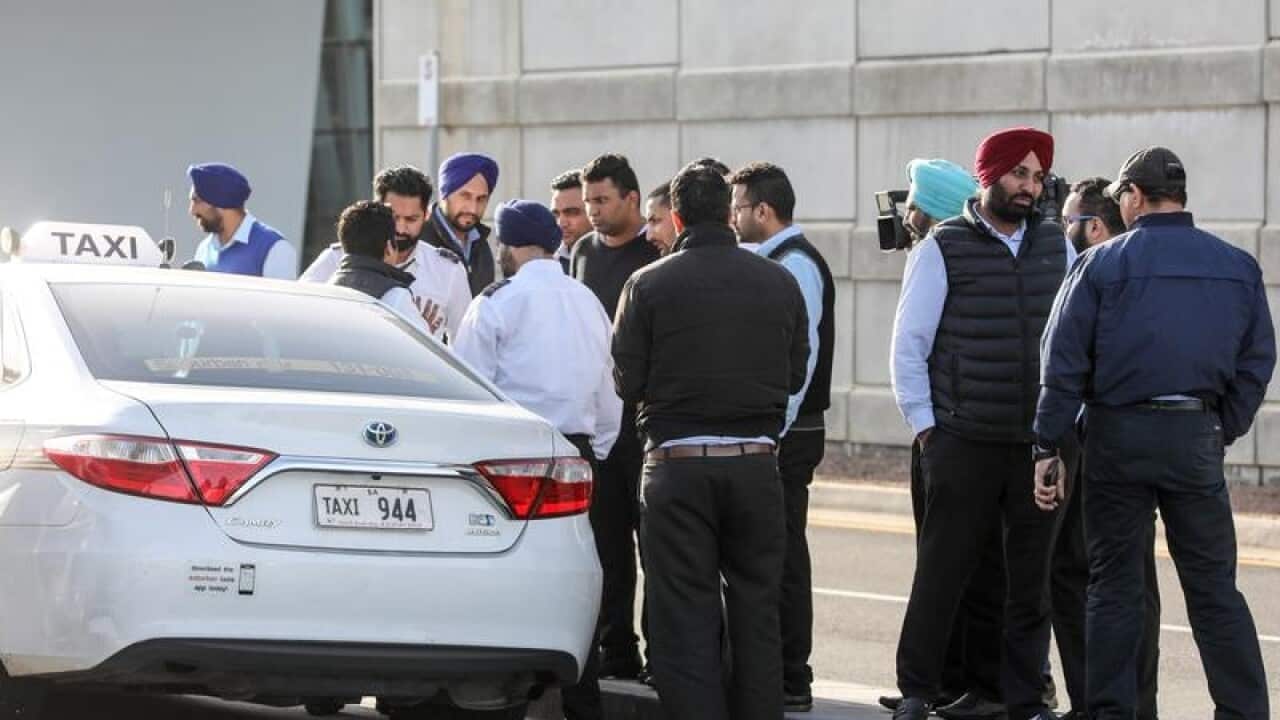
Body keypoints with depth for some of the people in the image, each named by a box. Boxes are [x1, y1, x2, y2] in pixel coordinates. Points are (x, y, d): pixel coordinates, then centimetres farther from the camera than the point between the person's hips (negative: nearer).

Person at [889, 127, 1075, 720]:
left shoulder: (1055, 246, 9)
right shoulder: (944, 248, -3)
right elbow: (909, 343, -1)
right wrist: (924, 426, -4)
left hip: (1041, 443, 4)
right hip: (963, 444, -3)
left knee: (1031, 576, 7)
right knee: (942, 571, 1)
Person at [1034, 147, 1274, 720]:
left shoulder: (1102, 264, -4)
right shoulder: (1238, 267, 5)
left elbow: (1064, 364, -5)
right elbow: (1258, 360, 7)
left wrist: (1047, 448, -1)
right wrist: (1223, 432, 13)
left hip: (1118, 435, -2)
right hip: (1196, 436, 2)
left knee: (1114, 582, 8)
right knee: (1213, 585, 6)